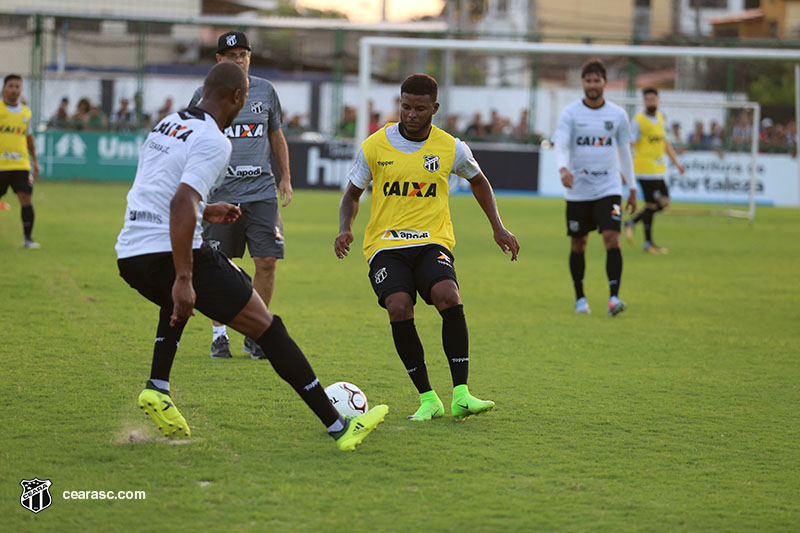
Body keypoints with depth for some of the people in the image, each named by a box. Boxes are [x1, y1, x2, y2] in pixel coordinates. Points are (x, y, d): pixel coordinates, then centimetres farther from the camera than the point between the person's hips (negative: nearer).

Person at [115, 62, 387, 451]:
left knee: (178, 299, 42)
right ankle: (338, 426, -2)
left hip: (128, 254, 8)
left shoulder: (167, 125, 17)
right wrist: (183, 280, -26)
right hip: (169, 253, -8)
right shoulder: (213, 141, -10)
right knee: (266, 326, -1)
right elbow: (181, 204, -23)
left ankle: (157, 388, 23)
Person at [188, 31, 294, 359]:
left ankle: (255, 336, 7)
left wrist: (285, 177, 16)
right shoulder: (205, 95, 2)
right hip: (221, 193, -2)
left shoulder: (265, 91, 9)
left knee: (267, 262, -5)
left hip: (261, 190, 2)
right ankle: (219, 335, 14)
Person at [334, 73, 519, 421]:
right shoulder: (374, 147, 1)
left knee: (448, 297, -30)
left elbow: (478, 181, 23)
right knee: (399, 307, -28)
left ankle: (461, 395, -25)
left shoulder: (451, 148, 3)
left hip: (433, 241, 0)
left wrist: (498, 228, 16)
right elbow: (352, 194, 14)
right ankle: (427, 399, -15)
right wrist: (345, 229, -5)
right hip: (386, 243, 0)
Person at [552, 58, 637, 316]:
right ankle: (580, 298, 23)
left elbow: (624, 150, 13)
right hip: (578, 189, 0)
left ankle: (614, 297, -17)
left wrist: (632, 188, 15)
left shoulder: (617, 114, 4)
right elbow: (560, 145, -13)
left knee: (612, 239, -16)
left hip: (608, 188, 0)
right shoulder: (570, 113, -2)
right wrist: (563, 168, -34)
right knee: (578, 244, 8)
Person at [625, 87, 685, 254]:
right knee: (651, 205, -5)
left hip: (659, 170, 8)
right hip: (645, 170, -8)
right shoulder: (638, 120, -10)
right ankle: (648, 243, 7)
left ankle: (632, 224, 20)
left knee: (664, 202, 7)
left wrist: (675, 161, 24)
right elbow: (629, 145, -13)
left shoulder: (660, 118, 13)